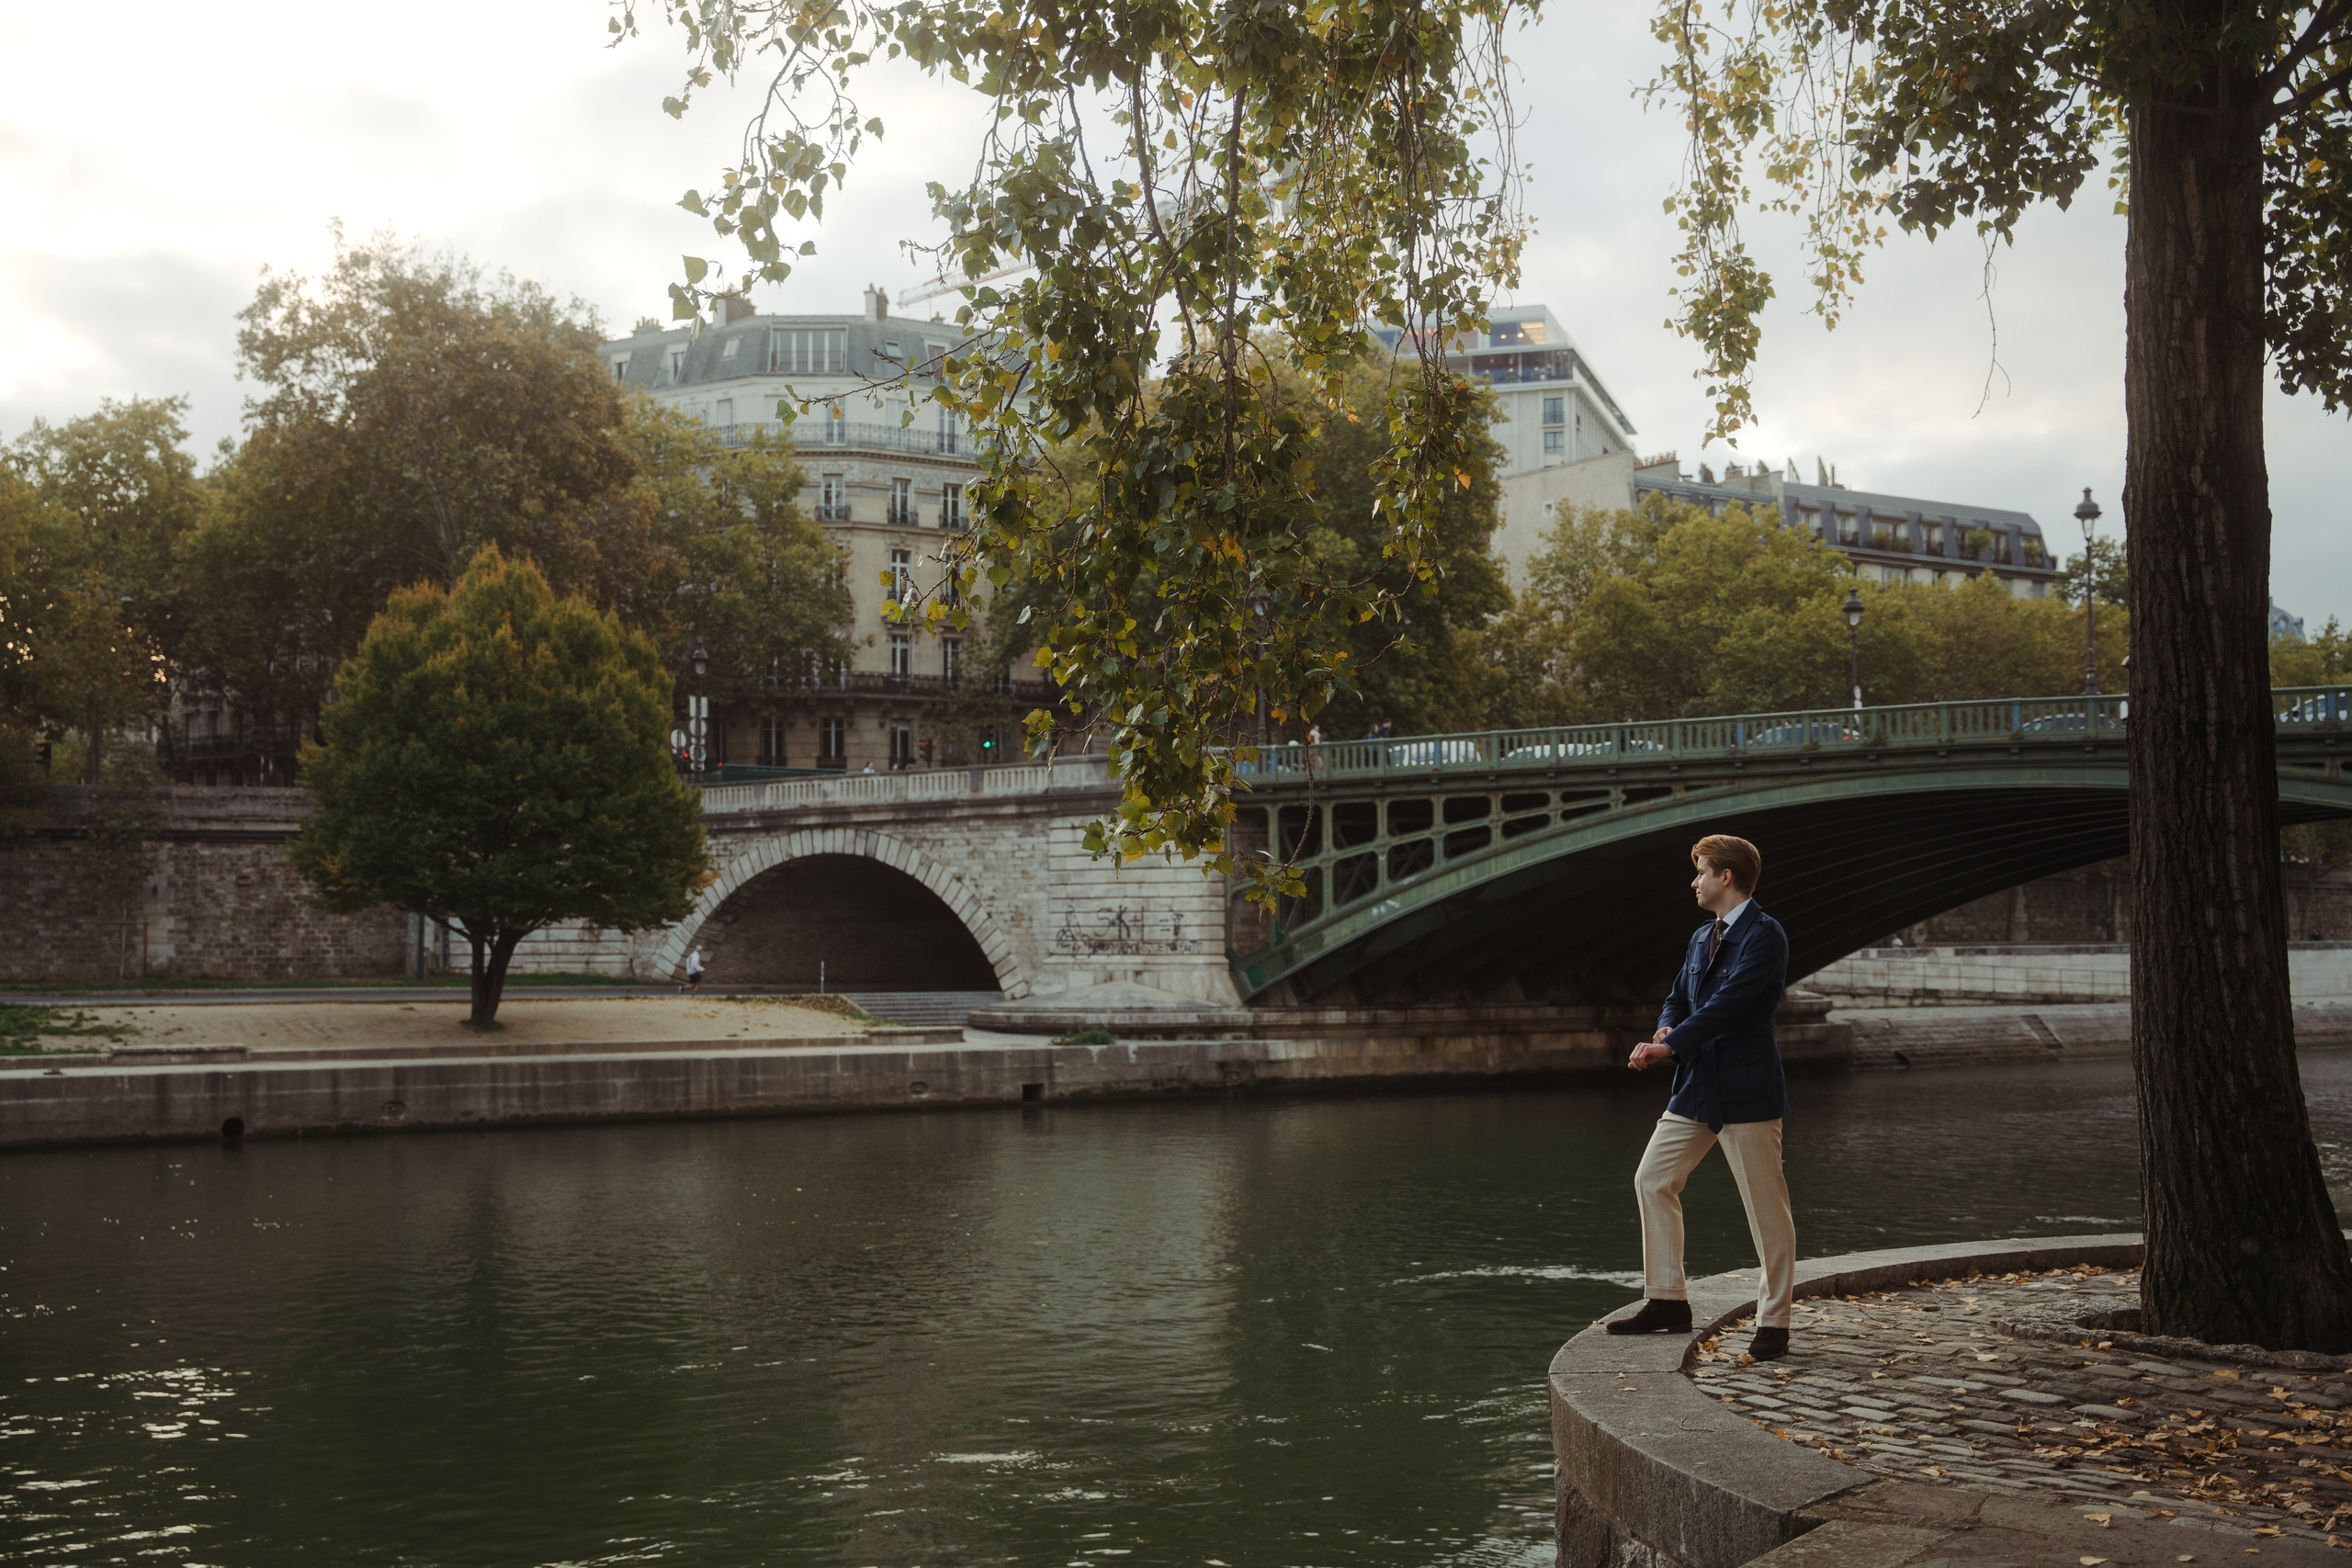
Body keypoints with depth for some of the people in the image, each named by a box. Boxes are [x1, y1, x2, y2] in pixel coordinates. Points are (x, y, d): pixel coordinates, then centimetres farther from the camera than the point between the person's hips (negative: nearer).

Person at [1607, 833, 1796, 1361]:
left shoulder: (1764, 935, -12)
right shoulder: (1702, 938, 16)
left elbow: (1728, 1003, -21)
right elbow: (1678, 999, 17)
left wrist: (1669, 1045, -21)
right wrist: (1664, 1035, -6)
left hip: (1746, 1090, -9)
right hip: (1696, 1088, 9)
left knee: (1766, 1207, -1)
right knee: (1652, 1181, 7)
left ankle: (1773, 1323, 7)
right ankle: (1666, 1300, 15)